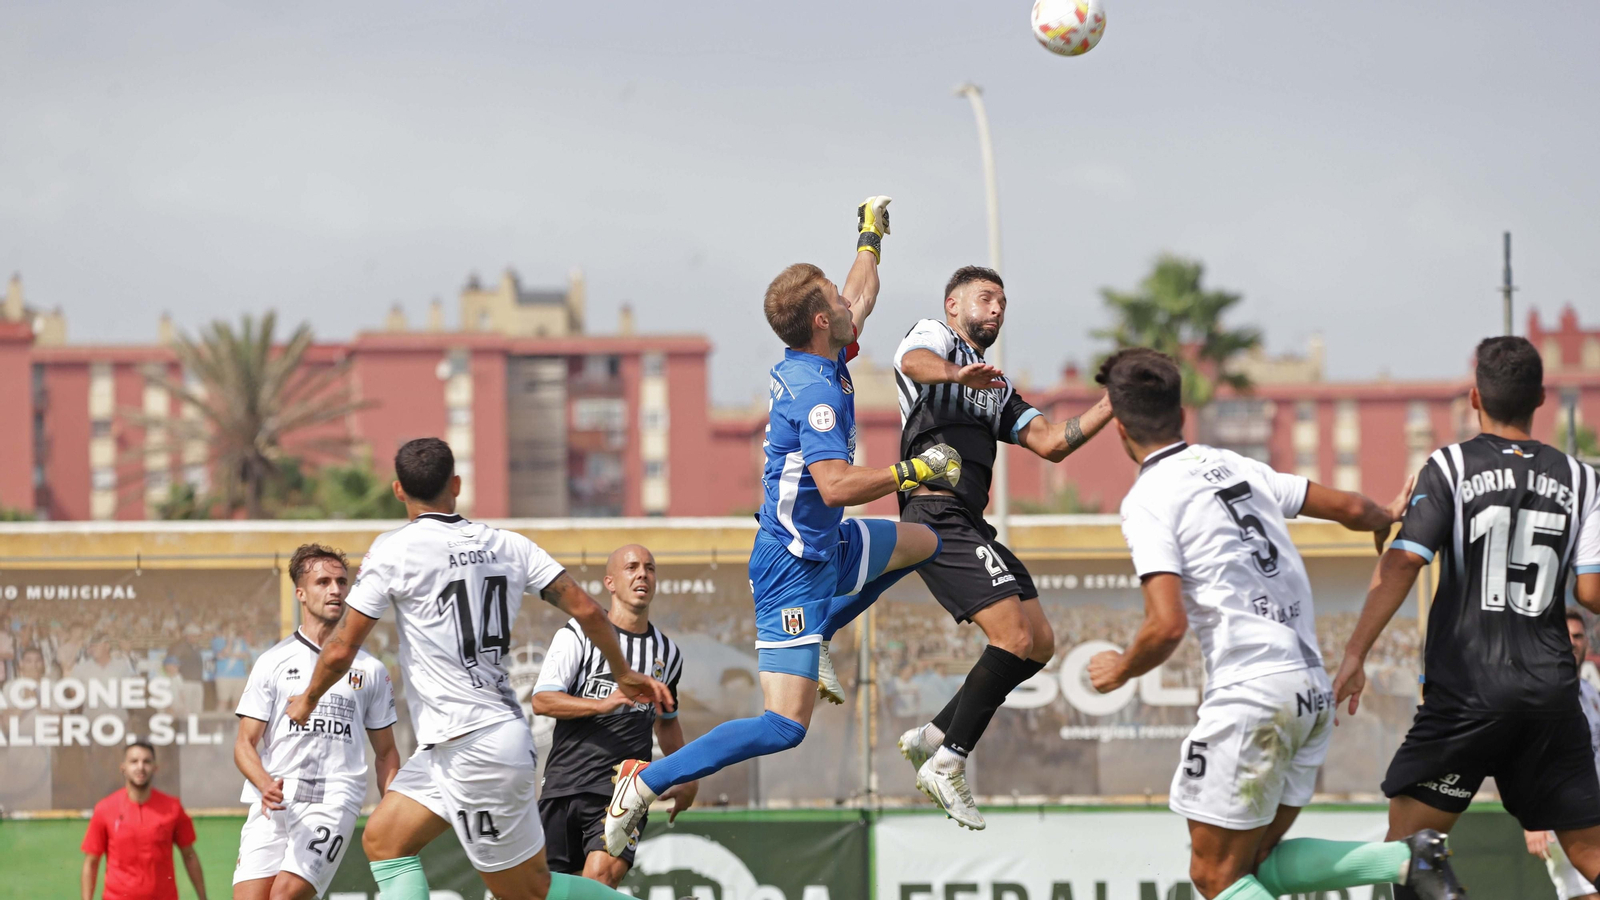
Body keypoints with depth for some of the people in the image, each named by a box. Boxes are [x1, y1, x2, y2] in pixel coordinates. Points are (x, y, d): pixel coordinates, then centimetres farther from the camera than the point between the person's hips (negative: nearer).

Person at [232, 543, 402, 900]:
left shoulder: (371, 670, 13)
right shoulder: (272, 663, 9)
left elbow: (385, 752, 19)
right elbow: (245, 744, 6)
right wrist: (266, 784, -15)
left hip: (334, 802, -1)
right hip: (273, 804, 1)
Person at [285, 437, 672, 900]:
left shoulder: (394, 550, -10)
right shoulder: (508, 545, 6)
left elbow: (340, 650, -7)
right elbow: (585, 610, 4)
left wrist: (308, 699, 13)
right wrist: (624, 674, 20)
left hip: (469, 749, -7)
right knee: (382, 841, 11)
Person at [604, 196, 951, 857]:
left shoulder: (815, 362, 3)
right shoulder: (814, 388, -25)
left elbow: (861, 298, 23)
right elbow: (836, 485, -33)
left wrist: (871, 238, 34)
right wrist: (913, 471, -24)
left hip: (822, 545, 10)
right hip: (795, 565, -10)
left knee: (924, 543, 31)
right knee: (784, 727, -13)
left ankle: (810, 640, 27)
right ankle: (644, 784, -12)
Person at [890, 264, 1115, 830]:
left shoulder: (997, 388, 29)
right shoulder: (934, 336, 4)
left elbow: (1050, 443, 20)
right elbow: (913, 361, -22)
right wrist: (957, 373, -45)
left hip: (970, 527, 10)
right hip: (938, 514, -9)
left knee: (1039, 644, 7)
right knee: (1015, 637, -19)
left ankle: (933, 737, 10)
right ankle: (948, 764, -14)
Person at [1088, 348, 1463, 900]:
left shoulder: (1147, 500, -7)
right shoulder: (1238, 469, 13)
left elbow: (1168, 626, -17)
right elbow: (1351, 509, 22)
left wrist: (1121, 671, 4)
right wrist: (1387, 517, 46)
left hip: (1251, 693, -8)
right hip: (1313, 689, 8)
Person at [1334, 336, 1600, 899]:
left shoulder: (1451, 467, -2)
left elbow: (1402, 563, -12)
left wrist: (1355, 654, -11)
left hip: (1466, 689, -3)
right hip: (1552, 692, 3)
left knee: (1408, 836, 2)